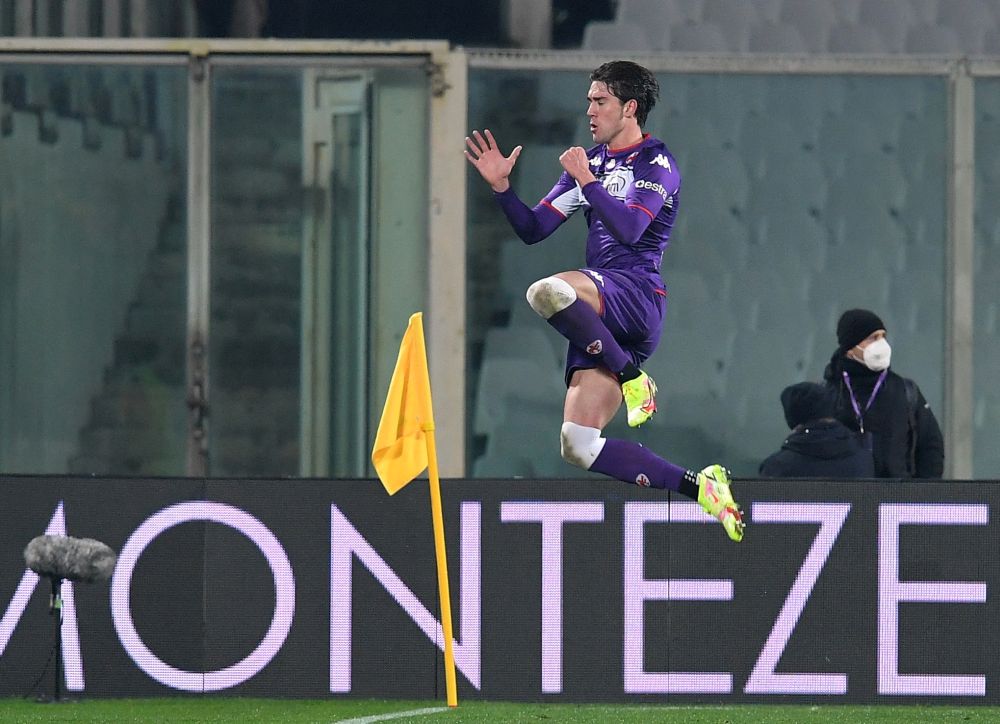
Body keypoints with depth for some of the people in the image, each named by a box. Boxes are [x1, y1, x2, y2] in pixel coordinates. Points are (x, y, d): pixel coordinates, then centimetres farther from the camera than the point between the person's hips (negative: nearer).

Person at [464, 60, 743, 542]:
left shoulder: (656, 163, -1)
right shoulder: (589, 161, 22)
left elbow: (629, 228, -17)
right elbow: (533, 230, 19)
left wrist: (587, 181, -14)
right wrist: (501, 187, 5)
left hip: (636, 293, -8)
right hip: (599, 317, 8)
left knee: (547, 292, -38)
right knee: (576, 447, -5)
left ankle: (633, 381, -20)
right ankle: (700, 486, 1)